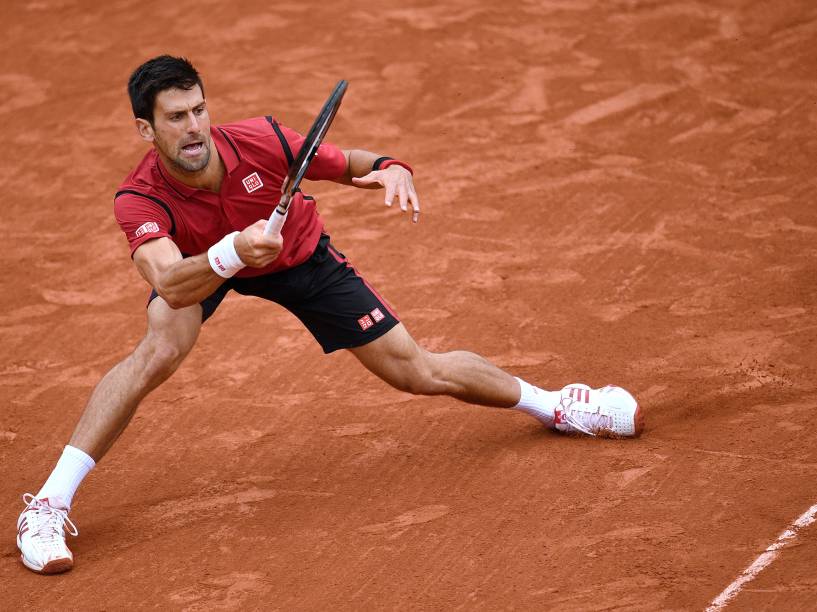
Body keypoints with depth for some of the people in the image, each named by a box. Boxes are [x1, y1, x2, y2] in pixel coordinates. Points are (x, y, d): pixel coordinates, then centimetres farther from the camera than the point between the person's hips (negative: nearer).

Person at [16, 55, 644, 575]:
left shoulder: (259, 141, -34)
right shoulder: (139, 200, -36)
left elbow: (353, 165, -19)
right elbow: (170, 285, -53)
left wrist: (391, 170, -42)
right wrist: (230, 252, -71)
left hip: (299, 255, 1)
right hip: (204, 262, -1)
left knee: (420, 372, 0)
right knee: (162, 345, -33)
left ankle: (551, 404, 27)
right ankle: (49, 504, -25)